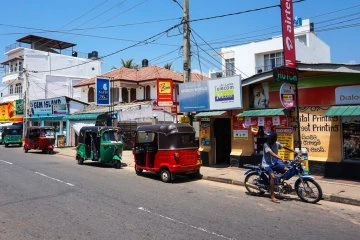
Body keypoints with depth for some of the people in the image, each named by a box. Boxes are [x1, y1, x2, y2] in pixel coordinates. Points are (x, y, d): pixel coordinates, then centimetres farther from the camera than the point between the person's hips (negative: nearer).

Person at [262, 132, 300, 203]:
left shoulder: (276, 144, 0)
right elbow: (272, 153, -31)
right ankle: (272, 197, -26)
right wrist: (281, 159, -43)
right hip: (266, 164, -6)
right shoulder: (266, 144, -18)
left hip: (274, 163, 6)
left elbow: (285, 147, 14)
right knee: (272, 176, -29)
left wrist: (296, 152, 12)